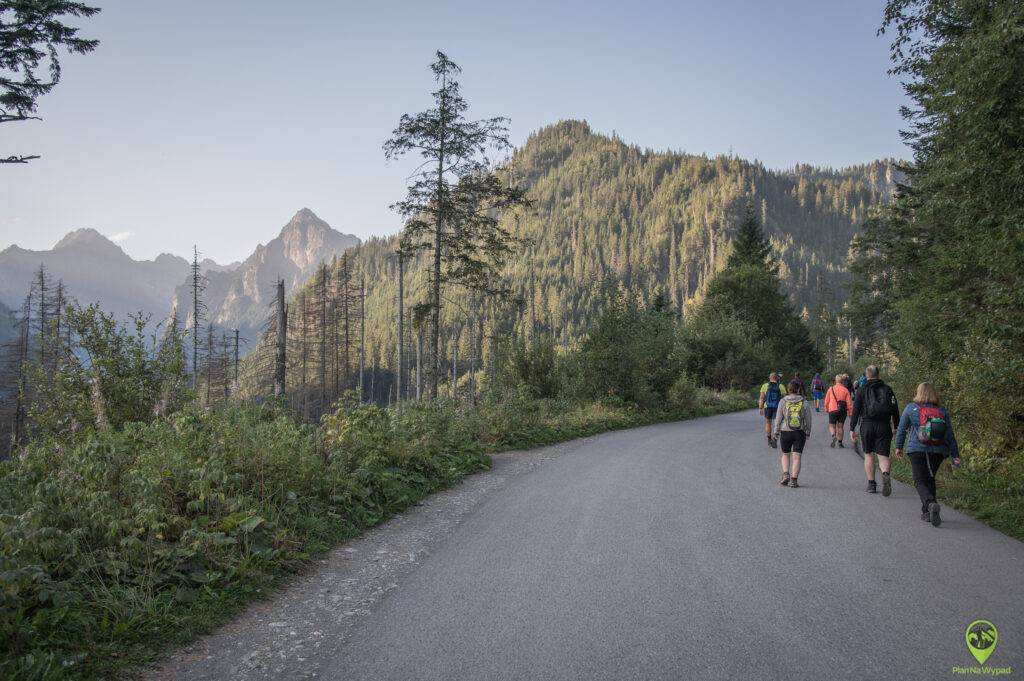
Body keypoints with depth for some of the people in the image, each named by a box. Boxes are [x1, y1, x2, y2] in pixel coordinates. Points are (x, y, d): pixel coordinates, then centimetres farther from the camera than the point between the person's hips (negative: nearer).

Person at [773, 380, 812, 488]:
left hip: (785, 432, 0)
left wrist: (776, 432, 6)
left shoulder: (783, 401, -5)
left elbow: (778, 418, -3)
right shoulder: (804, 402, -3)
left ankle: (785, 475, 1)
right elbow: (808, 419, 2)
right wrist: (807, 433, 12)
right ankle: (794, 480, -4)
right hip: (800, 433, 0)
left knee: (785, 455, 17)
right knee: (797, 457, 2)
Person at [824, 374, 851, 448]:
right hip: (843, 411, 1)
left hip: (833, 410, -1)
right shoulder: (846, 390, 0)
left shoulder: (831, 389, -1)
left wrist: (826, 409, 20)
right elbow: (848, 402, -2)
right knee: (840, 426, 13)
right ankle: (840, 442, 13)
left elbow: (826, 401, 5)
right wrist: (850, 412, 7)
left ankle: (834, 436, -20)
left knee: (832, 426, 8)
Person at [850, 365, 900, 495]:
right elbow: (895, 411, 7)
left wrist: (852, 429, 0)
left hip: (867, 426, -1)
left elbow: (855, 410, -3)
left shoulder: (862, 391, 1)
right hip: (884, 426, 1)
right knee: (883, 455, 1)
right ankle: (885, 474, -28)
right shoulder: (888, 390, 8)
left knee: (868, 455, 11)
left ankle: (871, 484, 11)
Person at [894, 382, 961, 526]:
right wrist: (955, 456, 10)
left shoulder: (911, 408, -1)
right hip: (938, 452, 3)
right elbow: (950, 436, 6)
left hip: (917, 450, -3)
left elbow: (901, 429, 2)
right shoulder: (943, 412, 6)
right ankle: (927, 512, 20)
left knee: (920, 482, 0)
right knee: (930, 479, 20)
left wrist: (899, 447, 13)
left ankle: (931, 503, -28)